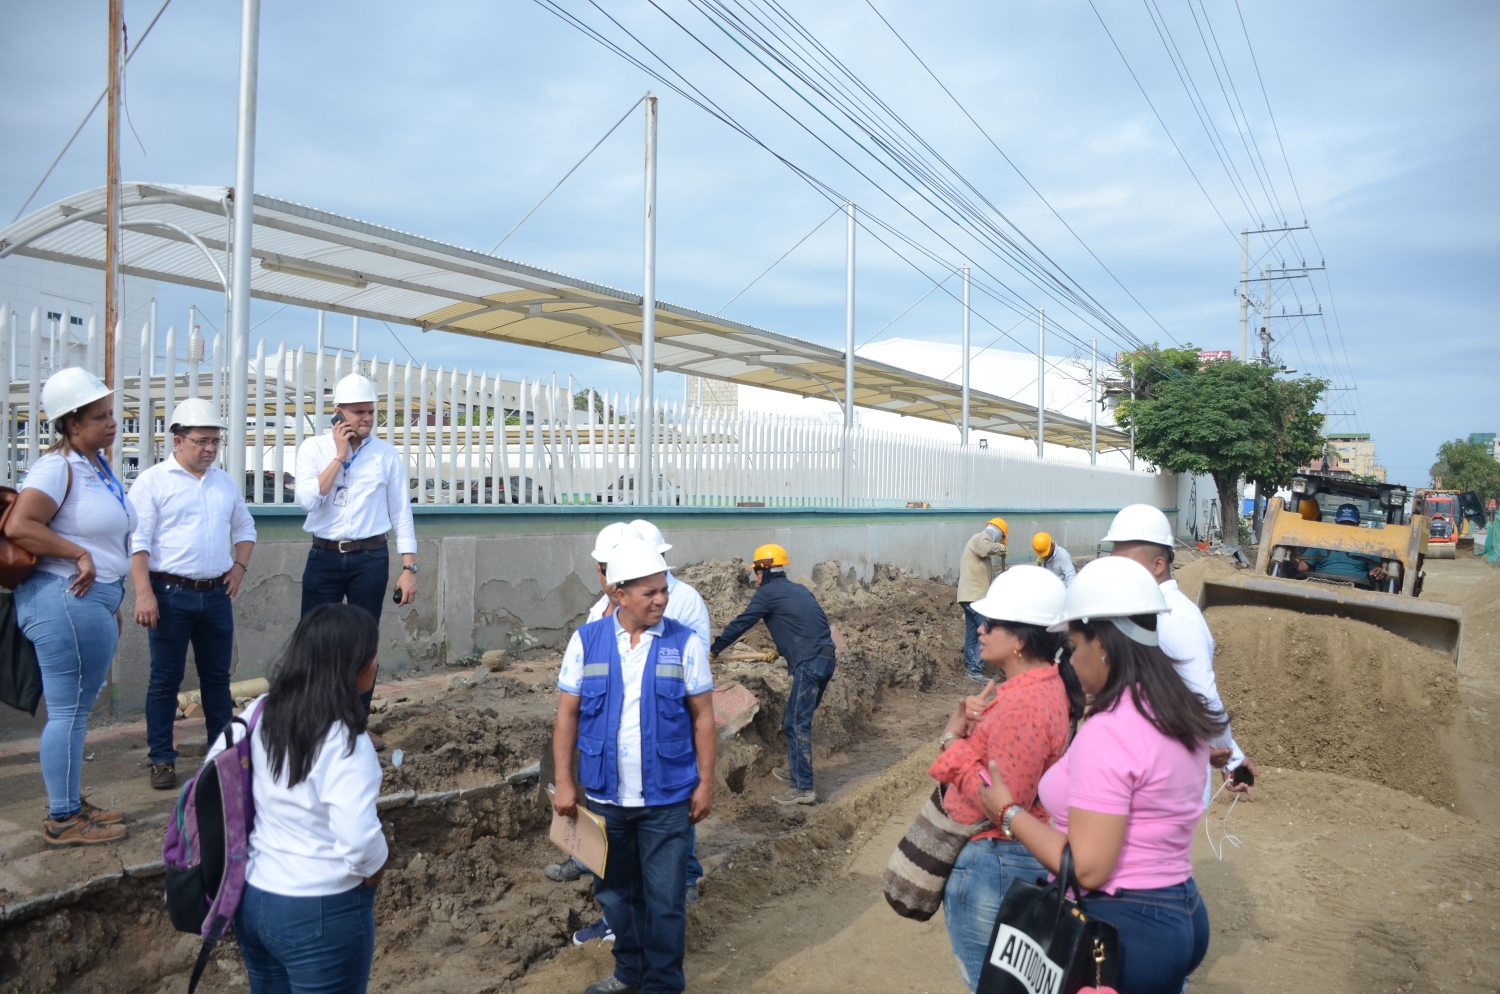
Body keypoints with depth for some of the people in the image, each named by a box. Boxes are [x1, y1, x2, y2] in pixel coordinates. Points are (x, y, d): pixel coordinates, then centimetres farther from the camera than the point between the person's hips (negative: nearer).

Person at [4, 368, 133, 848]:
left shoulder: (100, 464, 13)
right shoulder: (58, 467, -14)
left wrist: (112, 601, 20)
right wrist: (79, 555, -19)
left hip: (95, 598, 10)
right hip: (66, 599, -9)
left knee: (76, 708, 17)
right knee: (68, 710, -1)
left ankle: (72, 804, 29)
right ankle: (62, 821, 10)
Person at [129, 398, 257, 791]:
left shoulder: (225, 482, 12)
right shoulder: (153, 481, -6)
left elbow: (245, 527, 23)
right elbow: (137, 541, -11)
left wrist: (240, 566, 8)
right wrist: (144, 593, -18)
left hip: (216, 595, 5)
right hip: (171, 595, -5)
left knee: (217, 676, 12)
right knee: (166, 679, 4)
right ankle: (162, 759, 14)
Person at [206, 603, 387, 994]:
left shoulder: (260, 712, -4)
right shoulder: (342, 741, -26)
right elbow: (358, 840, -31)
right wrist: (374, 870, -10)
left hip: (251, 897, 7)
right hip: (322, 914, -7)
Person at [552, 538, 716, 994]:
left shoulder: (684, 643, -6)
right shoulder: (586, 641, -3)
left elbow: (703, 718, -1)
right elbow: (567, 715, 1)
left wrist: (705, 783, -3)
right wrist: (564, 781, -1)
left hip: (666, 798, -2)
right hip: (605, 795, 2)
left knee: (664, 899, 7)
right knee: (615, 891, 18)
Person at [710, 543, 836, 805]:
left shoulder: (768, 593, -3)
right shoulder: (798, 590, 20)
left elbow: (740, 623, 1)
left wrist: (714, 649, 13)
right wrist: (781, 650, 44)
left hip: (809, 663, -9)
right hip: (825, 659, 9)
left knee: (797, 723, -5)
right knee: (797, 719, 20)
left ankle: (803, 788, -4)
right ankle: (796, 771, 31)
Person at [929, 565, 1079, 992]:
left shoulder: (1023, 705, -29)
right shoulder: (1041, 683, 4)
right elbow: (996, 748, 12)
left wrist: (954, 743, -20)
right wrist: (969, 719, -8)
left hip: (993, 865, -10)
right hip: (1017, 858, 10)